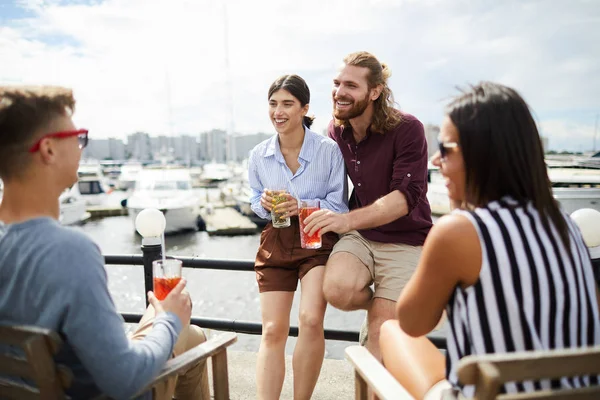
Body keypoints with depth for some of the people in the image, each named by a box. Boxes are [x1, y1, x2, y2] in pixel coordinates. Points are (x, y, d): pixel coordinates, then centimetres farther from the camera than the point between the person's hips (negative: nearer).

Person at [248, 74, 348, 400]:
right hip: (276, 242, 3)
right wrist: (265, 204, -11)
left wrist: (300, 206, -22)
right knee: (272, 331, 2)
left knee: (311, 320, -17)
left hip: (318, 238, -3)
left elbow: (338, 205, -6)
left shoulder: (328, 150, -10)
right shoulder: (258, 155, 0)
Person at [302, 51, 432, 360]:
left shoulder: (407, 130, -17)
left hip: (404, 241, -3)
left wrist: (348, 220, -39)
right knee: (336, 289, -25)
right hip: (359, 236, 4)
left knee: (379, 335, -4)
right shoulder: (336, 131, 0)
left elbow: (405, 196, -26)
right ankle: (374, 305, 10)